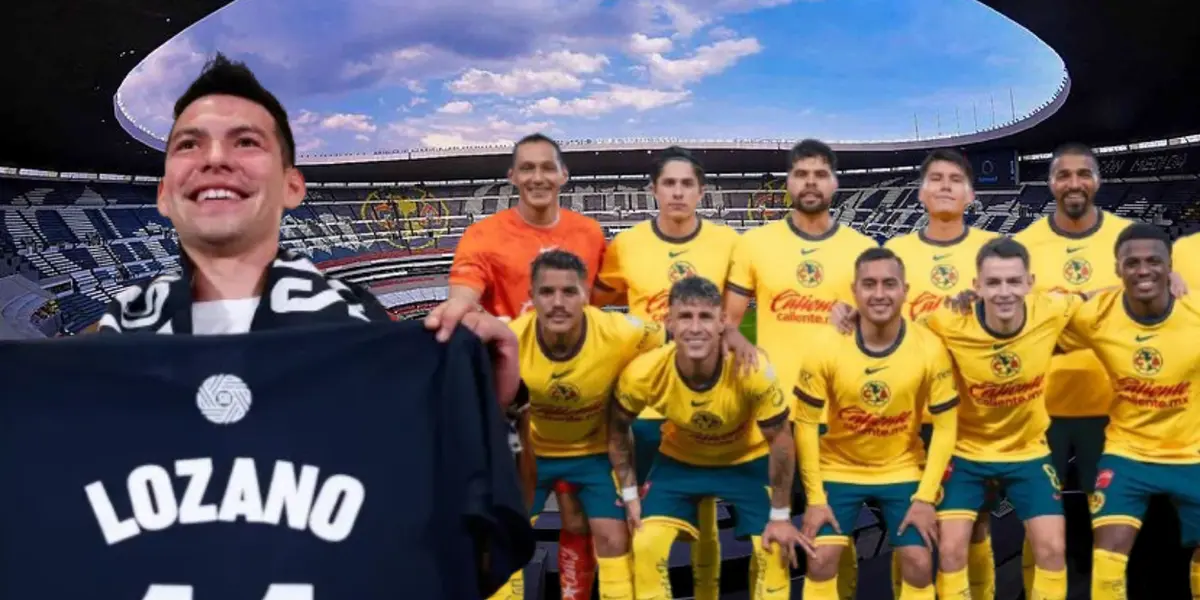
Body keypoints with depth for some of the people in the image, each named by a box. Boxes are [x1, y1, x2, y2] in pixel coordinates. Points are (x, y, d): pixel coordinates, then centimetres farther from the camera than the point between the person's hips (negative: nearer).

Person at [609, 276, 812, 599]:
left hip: (748, 460, -1)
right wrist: (629, 494, -6)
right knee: (645, 545, -10)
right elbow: (618, 429, -8)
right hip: (679, 460, 1)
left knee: (774, 550, -7)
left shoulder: (753, 372, -36)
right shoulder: (643, 374, -30)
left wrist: (780, 515, -13)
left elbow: (780, 440, -19)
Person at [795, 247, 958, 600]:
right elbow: (806, 424, -11)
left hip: (903, 471, 1)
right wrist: (815, 498, -12)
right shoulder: (826, 346, -20)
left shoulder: (930, 348, -19)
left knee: (919, 564, -6)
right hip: (839, 469, 0)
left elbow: (945, 426, -8)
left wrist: (925, 497, -12)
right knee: (821, 560, -8)